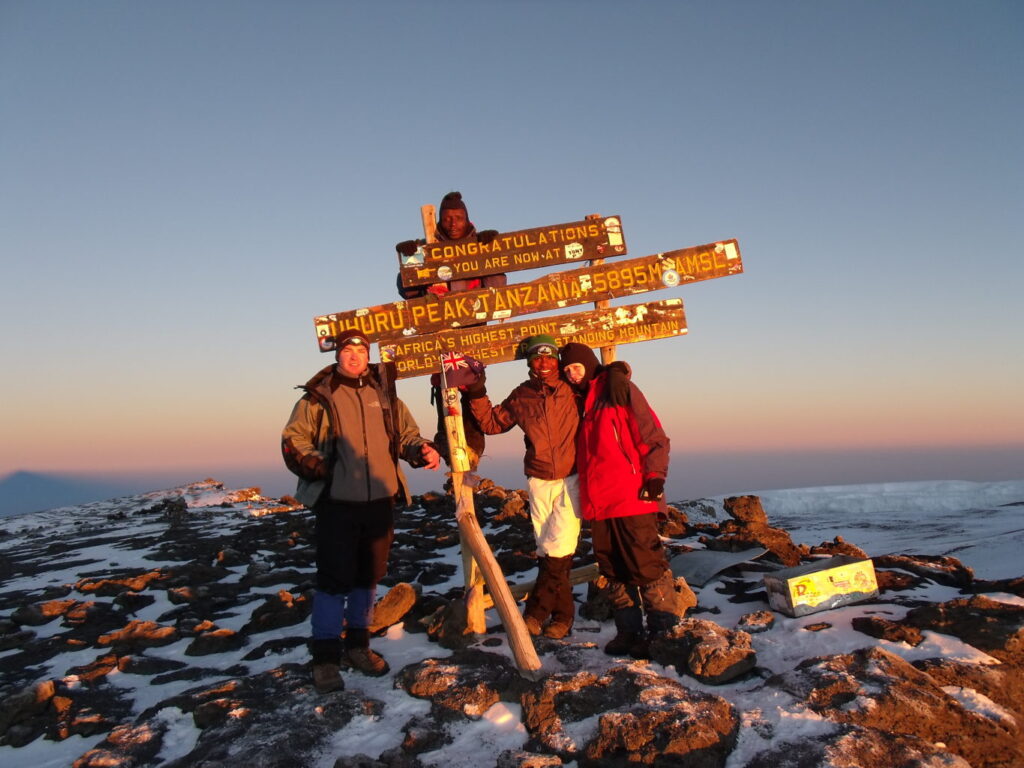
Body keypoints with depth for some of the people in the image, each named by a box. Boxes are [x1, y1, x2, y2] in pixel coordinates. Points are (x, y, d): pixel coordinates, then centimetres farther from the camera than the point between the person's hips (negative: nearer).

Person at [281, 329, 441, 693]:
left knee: (369, 575, 14)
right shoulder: (318, 396, 0)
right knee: (334, 578, -3)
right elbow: (293, 440, 1)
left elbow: (407, 434, 16)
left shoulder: (385, 394, 11)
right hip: (336, 502, -4)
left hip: (380, 501, 4)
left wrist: (422, 450, -5)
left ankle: (358, 645, 30)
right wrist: (317, 466, -16)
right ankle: (326, 657, 11)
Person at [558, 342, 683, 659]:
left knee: (646, 565, -4)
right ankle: (629, 631, 21)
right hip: (598, 502, 7)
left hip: (632, 498, -7)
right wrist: (586, 495, 18)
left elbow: (654, 436, -6)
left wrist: (655, 476, -14)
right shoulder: (577, 403, 18)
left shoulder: (620, 391, -1)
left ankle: (665, 630, 7)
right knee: (614, 571, 11)